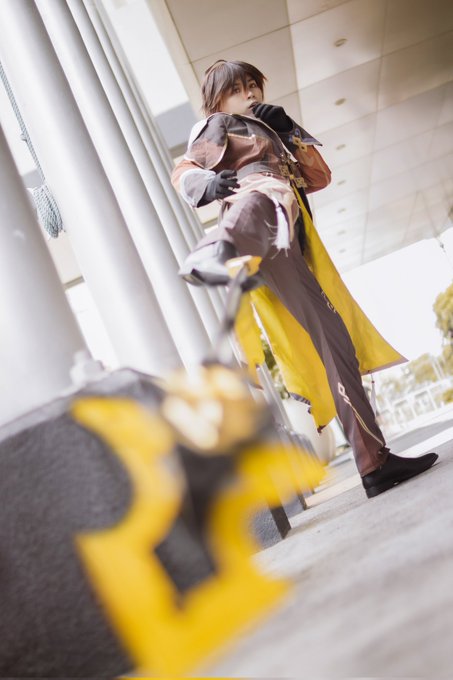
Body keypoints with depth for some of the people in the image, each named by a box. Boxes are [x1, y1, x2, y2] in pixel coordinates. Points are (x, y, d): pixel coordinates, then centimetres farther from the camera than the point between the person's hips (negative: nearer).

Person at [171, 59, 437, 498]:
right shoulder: (217, 127, 22)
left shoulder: (271, 132, 40)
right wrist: (208, 182, -20)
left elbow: (320, 176, 26)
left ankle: (374, 463, 4)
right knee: (259, 198, -43)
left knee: (335, 338, 1)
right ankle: (214, 255, -80)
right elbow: (184, 172, 3)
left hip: (294, 246, 7)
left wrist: (289, 131, 13)